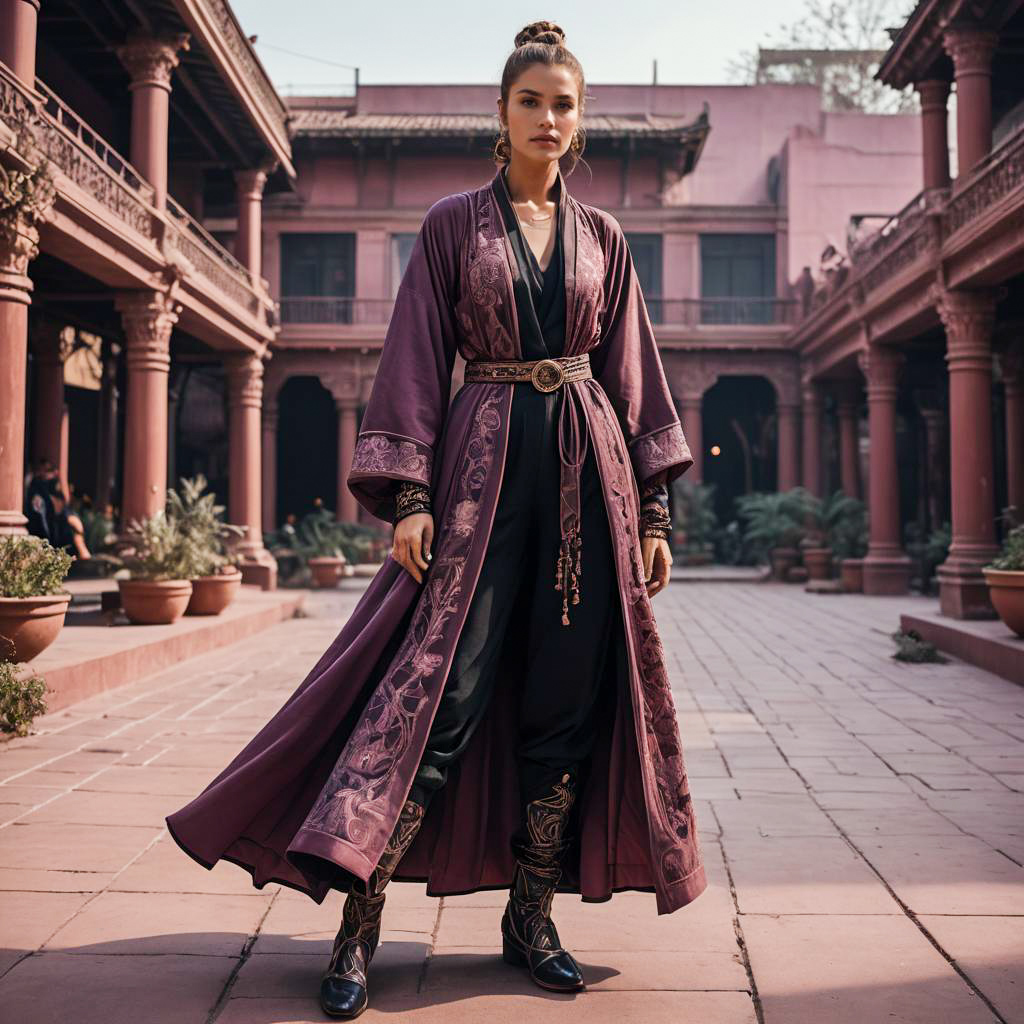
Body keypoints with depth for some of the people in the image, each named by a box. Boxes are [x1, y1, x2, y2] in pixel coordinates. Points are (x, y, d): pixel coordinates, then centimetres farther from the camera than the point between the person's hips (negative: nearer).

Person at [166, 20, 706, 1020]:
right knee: (442, 685, -11)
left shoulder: (601, 236, 14)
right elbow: (417, 363, 1)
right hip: (484, 460, -3)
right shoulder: (452, 224, 7)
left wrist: (653, 509, 7)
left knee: (570, 698, 2)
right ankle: (358, 921, -2)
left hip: (589, 468, 3)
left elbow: (633, 376, 13)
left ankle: (530, 914, 15)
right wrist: (410, 496, -9)